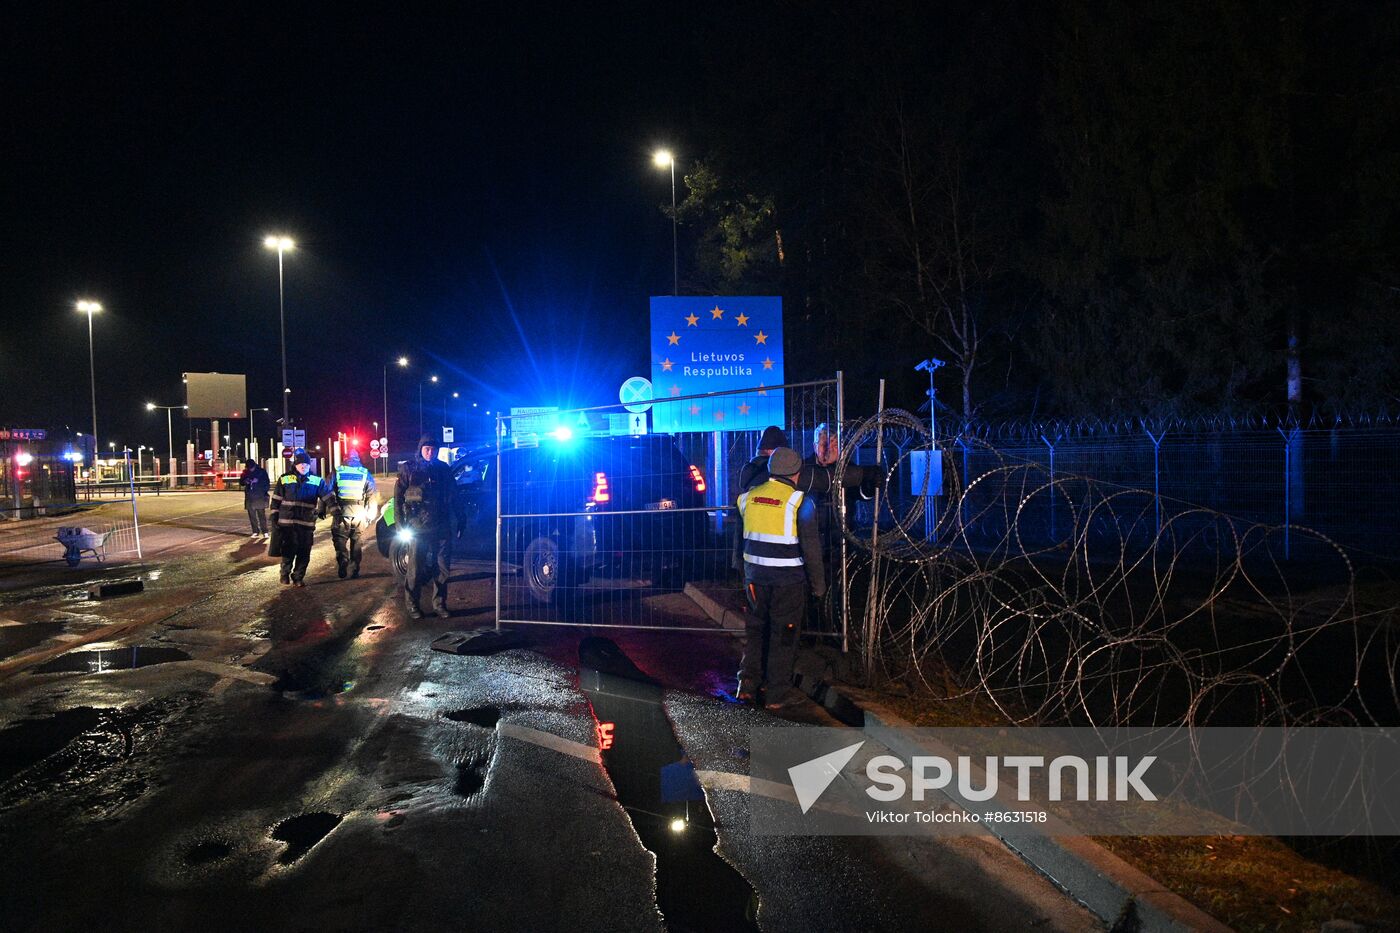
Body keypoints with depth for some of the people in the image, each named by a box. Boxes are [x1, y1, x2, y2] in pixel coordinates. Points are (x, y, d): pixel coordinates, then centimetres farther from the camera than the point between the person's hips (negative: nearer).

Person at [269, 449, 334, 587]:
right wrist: (274, 518, 5)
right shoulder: (285, 479, 4)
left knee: (304, 553, 2)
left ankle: (298, 576, 17)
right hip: (287, 522, -1)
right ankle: (285, 573, 24)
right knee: (288, 550, 1)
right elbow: (276, 500, 7)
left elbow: (328, 497, 10)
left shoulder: (317, 481, 5)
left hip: (307, 523, 1)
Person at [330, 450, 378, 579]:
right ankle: (355, 570, 11)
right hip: (359, 515, 1)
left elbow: (329, 494, 4)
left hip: (342, 514, -1)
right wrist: (370, 515, 7)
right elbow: (372, 496, 4)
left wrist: (333, 510, 7)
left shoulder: (337, 473, 7)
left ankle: (342, 567, -10)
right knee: (356, 542, 12)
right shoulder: (366, 474, 7)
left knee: (340, 541, 7)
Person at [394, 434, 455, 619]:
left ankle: (439, 604, 17)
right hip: (418, 528, -3)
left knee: (442, 568, 7)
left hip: (442, 527, 3)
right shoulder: (408, 468, 1)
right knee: (416, 569, 0)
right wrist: (400, 524, -6)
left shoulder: (444, 469, 10)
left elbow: (453, 494, 15)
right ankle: (412, 605, 13)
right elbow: (398, 497, 0)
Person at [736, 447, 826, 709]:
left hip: (755, 576, 4)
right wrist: (818, 584, -2)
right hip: (788, 580, -4)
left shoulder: (749, 496, 1)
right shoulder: (800, 501, -11)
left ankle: (748, 685, 22)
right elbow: (811, 547, -10)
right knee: (784, 634, 6)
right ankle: (777, 693, 13)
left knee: (756, 628, 18)